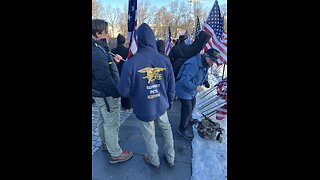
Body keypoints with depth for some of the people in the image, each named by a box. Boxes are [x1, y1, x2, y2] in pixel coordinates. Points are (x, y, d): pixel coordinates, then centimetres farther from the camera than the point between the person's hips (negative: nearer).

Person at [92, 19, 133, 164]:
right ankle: (115, 153, 20)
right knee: (112, 123, 3)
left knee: (103, 119, 24)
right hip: (107, 95, -10)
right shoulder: (96, 53, -26)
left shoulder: (97, 48, 7)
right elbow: (105, 79, -27)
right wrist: (117, 94, -18)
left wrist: (112, 59, 3)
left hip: (99, 93, 11)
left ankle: (105, 142, 46)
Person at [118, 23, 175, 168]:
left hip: (143, 109, -2)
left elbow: (124, 91, -14)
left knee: (149, 136, 19)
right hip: (161, 106, 3)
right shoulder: (165, 61, -11)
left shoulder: (130, 63, -22)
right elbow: (171, 87, -2)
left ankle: (154, 160, 44)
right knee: (166, 130, 25)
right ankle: (170, 158, 44)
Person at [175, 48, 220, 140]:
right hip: (184, 91, -10)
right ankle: (182, 129, 23)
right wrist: (195, 88, -29)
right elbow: (184, 80, -36)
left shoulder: (205, 64, -1)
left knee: (192, 105, 28)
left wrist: (206, 82, -3)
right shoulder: (193, 64, -34)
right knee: (187, 110, 1)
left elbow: (204, 75, 17)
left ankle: (189, 120, 55)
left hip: (192, 91, 10)